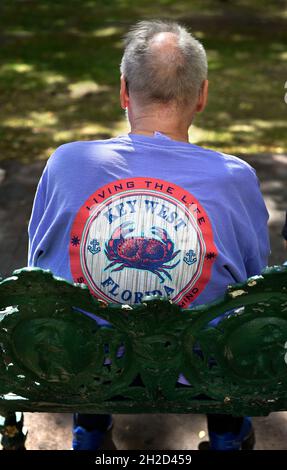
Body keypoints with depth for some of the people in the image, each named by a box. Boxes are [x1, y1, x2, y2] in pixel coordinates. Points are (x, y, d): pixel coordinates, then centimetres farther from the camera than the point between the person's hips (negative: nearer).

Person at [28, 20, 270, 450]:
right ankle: (228, 433, 45)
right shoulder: (236, 177, -17)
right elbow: (255, 281, -2)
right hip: (202, 376, 0)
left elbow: (38, 264, 0)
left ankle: (89, 429, 47)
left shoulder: (66, 162, -16)